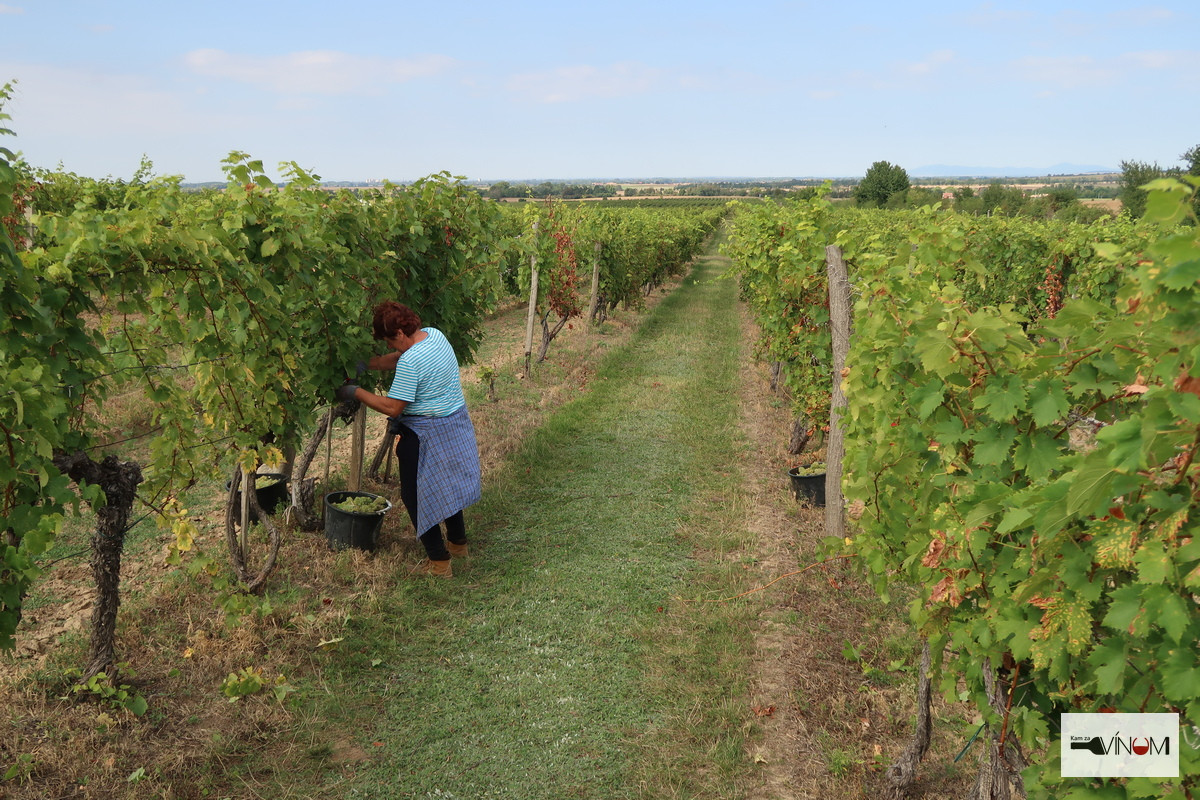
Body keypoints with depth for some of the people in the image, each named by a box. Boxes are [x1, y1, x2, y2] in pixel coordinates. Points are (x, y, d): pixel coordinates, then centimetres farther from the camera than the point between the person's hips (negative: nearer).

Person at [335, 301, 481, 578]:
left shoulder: (410, 362, -27)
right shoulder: (434, 334, 0)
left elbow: (392, 408, -23)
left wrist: (355, 392, -13)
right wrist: (365, 365, 4)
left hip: (427, 437, -9)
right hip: (457, 425, 9)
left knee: (415, 495, 6)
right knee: (447, 485, 25)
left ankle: (439, 561, 12)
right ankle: (458, 542, 42)